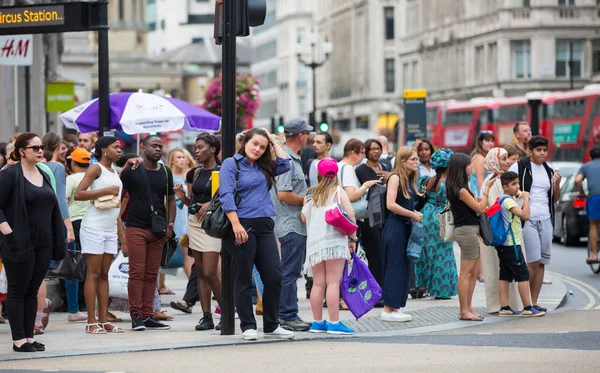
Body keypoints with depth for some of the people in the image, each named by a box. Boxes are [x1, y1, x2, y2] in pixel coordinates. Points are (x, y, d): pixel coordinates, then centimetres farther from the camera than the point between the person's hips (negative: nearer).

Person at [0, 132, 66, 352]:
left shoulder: (43, 176, 14)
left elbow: (53, 209, 18)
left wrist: (58, 242, 12)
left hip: (43, 243, 7)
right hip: (20, 243, -7)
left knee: (32, 291, 9)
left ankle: (29, 336, 14)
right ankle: (18, 339, 2)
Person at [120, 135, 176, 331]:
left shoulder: (166, 173, 12)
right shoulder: (132, 170, -2)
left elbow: (171, 199, 16)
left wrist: (170, 225, 5)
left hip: (158, 230, 5)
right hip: (136, 228, -5)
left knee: (151, 274, 6)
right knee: (137, 272, -7)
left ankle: (147, 316, 10)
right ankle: (136, 316, -4)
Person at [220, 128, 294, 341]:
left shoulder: (264, 167, 17)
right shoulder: (231, 164, -1)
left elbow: (285, 165, 6)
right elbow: (226, 195, -10)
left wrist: (274, 142, 13)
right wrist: (236, 224, -20)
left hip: (264, 227, 6)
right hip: (242, 227, -6)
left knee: (274, 276, 1)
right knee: (243, 279, 1)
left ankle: (271, 325, 10)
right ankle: (248, 326, 7)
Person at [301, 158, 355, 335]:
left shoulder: (310, 194, 10)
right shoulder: (338, 192, 0)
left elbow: (303, 217, 8)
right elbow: (350, 215, -8)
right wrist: (352, 238, 1)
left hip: (314, 243, 4)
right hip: (334, 241, -4)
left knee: (318, 283, 9)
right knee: (333, 282, -6)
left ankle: (317, 322, 13)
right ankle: (334, 323, -9)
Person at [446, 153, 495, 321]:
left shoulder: (455, 187, 12)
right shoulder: (460, 190, -17)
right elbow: (480, 208, -13)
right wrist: (487, 189, -4)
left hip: (469, 230, 10)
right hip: (467, 230, -10)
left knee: (475, 272, 13)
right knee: (466, 273, -5)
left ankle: (468, 309, 18)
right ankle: (464, 311, -1)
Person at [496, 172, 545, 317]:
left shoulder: (503, 200, 13)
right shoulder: (509, 201, -17)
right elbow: (525, 215, -27)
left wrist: (521, 196, 10)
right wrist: (525, 199, -17)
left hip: (504, 245, 10)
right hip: (512, 245, -10)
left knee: (505, 276, 7)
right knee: (523, 275, -4)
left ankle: (505, 308, 7)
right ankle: (528, 308, -3)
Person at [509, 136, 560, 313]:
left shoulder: (549, 171, 14)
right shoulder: (519, 167, -2)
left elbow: (555, 199, 17)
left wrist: (557, 184, -1)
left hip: (545, 220, 6)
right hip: (527, 219, -6)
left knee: (542, 263, 3)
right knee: (534, 261, -13)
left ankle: (534, 302, 9)